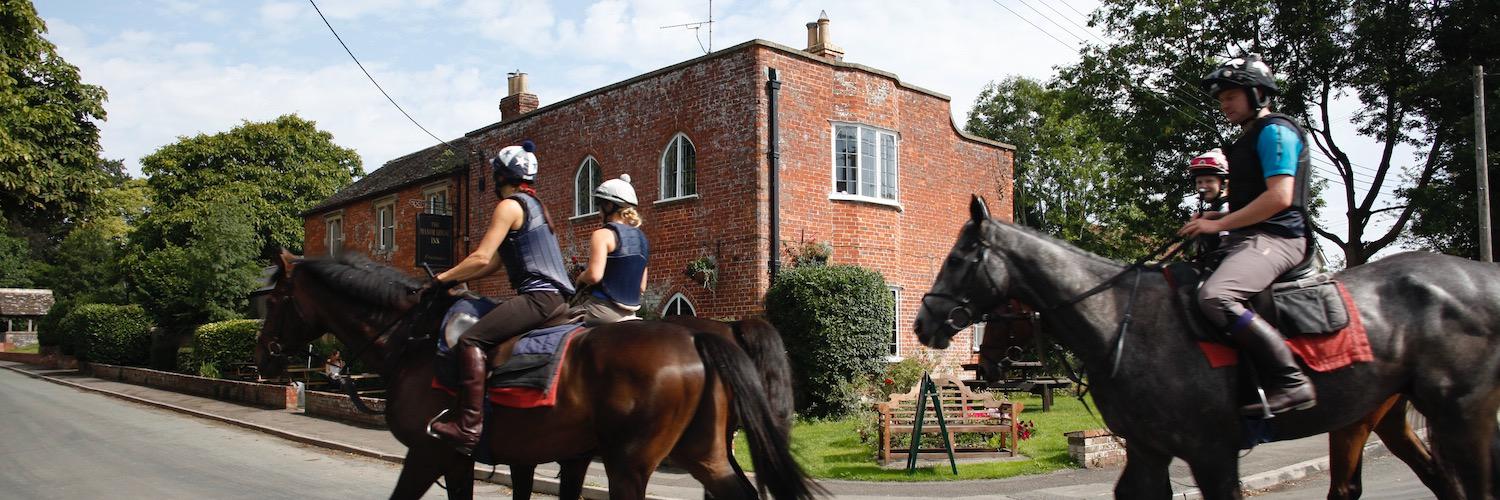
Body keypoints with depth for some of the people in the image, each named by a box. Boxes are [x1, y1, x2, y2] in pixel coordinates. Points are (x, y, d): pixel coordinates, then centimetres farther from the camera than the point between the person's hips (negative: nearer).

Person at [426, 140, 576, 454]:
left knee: (471, 340, -19)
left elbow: (481, 258, -13)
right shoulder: (534, 205, 23)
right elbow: (494, 263, 23)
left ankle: (469, 425, -29)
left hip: (538, 296, -11)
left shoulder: (510, 205, -6)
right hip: (556, 298, 11)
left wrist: (443, 279, 0)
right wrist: (456, 279, 17)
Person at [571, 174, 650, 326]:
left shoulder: (603, 235, -9)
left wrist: (579, 279, -1)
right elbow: (642, 287, 15)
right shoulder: (641, 238, 14)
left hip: (602, 310, -8)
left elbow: (594, 275, -21)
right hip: (629, 314, 8)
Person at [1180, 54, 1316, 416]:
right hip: (1250, 239, 11)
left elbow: (1279, 197, -18)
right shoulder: (1250, 140, 25)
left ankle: (1291, 383, -30)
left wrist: (1218, 224, -17)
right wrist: (1213, 217, 12)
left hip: (1273, 239, -11)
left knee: (1214, 297, -33)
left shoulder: (1275, 130, -6)